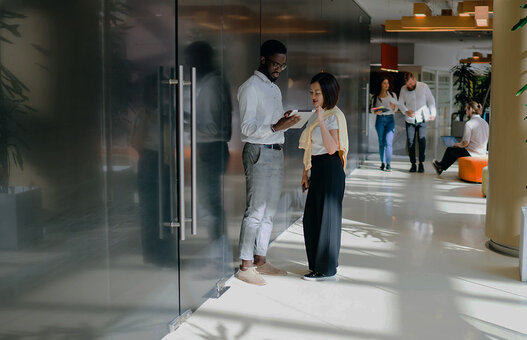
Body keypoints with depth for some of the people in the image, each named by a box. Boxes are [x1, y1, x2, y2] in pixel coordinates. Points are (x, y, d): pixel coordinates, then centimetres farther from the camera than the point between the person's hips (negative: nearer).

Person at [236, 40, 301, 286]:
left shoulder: (275, 89, 18)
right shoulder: (250, 88, -10)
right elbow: (247, 128, -17)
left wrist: (288, 121, 4)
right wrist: (275, 127, -28)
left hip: (276, 152, 9)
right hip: (259, 153, -9)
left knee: (269, 211, 11)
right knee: (255, 212, -8)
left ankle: (260, 261, 20)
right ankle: (245, 267, 0)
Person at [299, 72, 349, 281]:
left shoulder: (334, 116, -12)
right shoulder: (318, 115, 15)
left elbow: (332, 148, -23)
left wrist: (321, 121, -26)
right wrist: (305, 173, 18)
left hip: (330, 170, -9)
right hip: (318, 170, 9)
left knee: (327, 217, -2)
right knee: (311, 218, 13)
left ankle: (327, 270, 9)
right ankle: (317, 264, 26)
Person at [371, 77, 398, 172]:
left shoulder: (392, 95, 7)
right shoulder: (376, 97, 5)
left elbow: (395, 109, 12)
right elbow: (372, 109, 9)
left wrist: (393, 107, -11)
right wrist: (376, 111, -12)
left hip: (390, 119, -1)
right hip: (380, 119, 1)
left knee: (388, 142, -12)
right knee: (381, 142, 4)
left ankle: (388, 164, -12)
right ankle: (383, 163, 14)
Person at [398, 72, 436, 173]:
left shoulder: (424, 87, -2)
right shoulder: (403, 89, 1)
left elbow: (431, 101, 7)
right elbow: (400, 103, 3)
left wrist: (432, 113, 8)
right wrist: (406, 111, -16)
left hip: (422, 119, -1)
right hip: (410, 120, 1)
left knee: (422, 140, -10)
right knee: (410, 142, -2)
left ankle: (421, 163, -3)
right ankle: (413, 164, 5)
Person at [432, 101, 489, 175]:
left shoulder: (469, 124, -18)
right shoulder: (485, 123, 5)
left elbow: (465, 143, -20)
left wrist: (457, 144, 3)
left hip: (471, 154, -7)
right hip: (483, 153, 8)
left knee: (450, 150, 16)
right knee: (456, 151, 27)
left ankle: (441, 167, 39)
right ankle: (441, 167, 39)